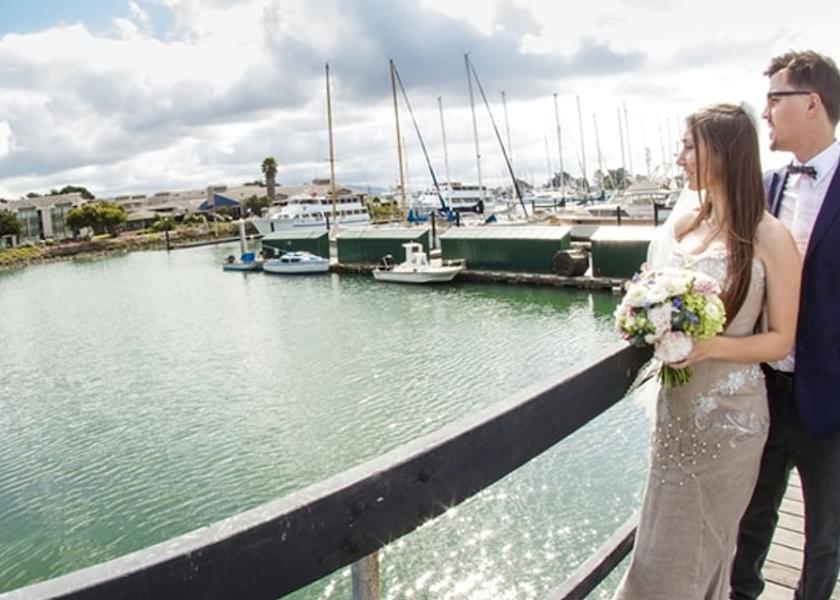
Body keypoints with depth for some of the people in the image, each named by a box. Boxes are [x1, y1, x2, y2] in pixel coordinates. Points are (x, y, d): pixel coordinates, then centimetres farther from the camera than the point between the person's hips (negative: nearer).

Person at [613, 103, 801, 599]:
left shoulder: (770, 238, -13)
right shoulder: (686, 225, 4)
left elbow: (780, 341, -10)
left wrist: (710, 346, -25)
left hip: (727, 413, -5)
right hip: (677, 403, 5)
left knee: (697, 544, 12)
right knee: (668, 537, 17)